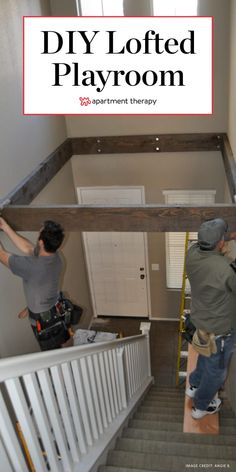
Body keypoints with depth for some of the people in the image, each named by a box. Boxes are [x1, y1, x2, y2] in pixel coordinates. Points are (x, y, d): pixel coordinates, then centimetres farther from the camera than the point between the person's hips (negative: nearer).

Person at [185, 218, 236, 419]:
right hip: (218, 331, -6)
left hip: (200, 321, 7)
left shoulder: (193, 253, -16)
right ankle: (201, 406, 42)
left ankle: (194, 385, 58)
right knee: (216, 371, 20)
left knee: (206, 356, 35)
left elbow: (207, 243, 7)